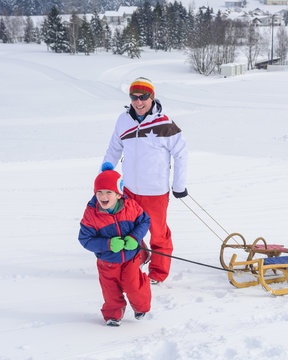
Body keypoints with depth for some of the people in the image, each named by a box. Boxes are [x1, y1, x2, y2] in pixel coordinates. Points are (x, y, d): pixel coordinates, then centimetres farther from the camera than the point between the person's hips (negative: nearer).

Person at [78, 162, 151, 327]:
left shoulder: (131, 207, -14)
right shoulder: (91, 214, -19)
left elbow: (145, 221, 0)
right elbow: (85, 239, -17)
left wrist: (135, 238, -19)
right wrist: (108, 244, -30)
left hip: (131, 257, 0)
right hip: (108, 262, 0)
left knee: (133, 286, -1)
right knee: (111, 291, 9)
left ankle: (141, 306, 30)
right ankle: (113, 314, 35)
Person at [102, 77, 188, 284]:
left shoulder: (164, 124, -15)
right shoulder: (124, 120, 1)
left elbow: (181, 153, -5)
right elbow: (114, 149, 16)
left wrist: (179, 186, 0)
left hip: (156, 191, -5)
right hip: (130, 190, 5)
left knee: (158, 233, 7)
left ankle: (158, 273, 23)